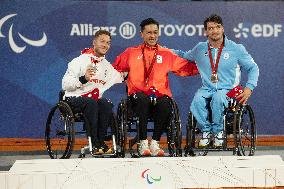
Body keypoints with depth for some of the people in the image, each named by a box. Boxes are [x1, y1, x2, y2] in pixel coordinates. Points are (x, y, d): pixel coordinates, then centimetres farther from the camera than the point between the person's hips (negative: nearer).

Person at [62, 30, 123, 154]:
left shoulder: (107, 66, 18)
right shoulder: (80, 61, -1)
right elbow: (65, 85, -10)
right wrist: (83, 79, -24)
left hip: (95, 98, 4)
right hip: (74, 98, -4)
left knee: (106, 104, -28)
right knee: (91, 103, -35)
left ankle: (101, 142, -24)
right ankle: (94, 144, -35)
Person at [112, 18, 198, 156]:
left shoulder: (167, 54, 21)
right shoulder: (131, 53, 20)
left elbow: (187, 68, 17)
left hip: (160, 93, 1)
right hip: (139, 92, -1)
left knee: (165, 105, -34)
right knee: (143, 100, -36)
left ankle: (155, 143, -19)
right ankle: (143, 143, -27)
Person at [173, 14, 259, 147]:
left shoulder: (236, 49, 4)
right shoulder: (200, 49, 12)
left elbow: (253, 68, 10)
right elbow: (184, 56, 30)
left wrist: (249, 88, -3)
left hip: (227, 90, -2)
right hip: (207, 89, 2)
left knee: (218, 98, -38)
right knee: (197, 100, -33)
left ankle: (218, 131, -18)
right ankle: (206, 130, -15)